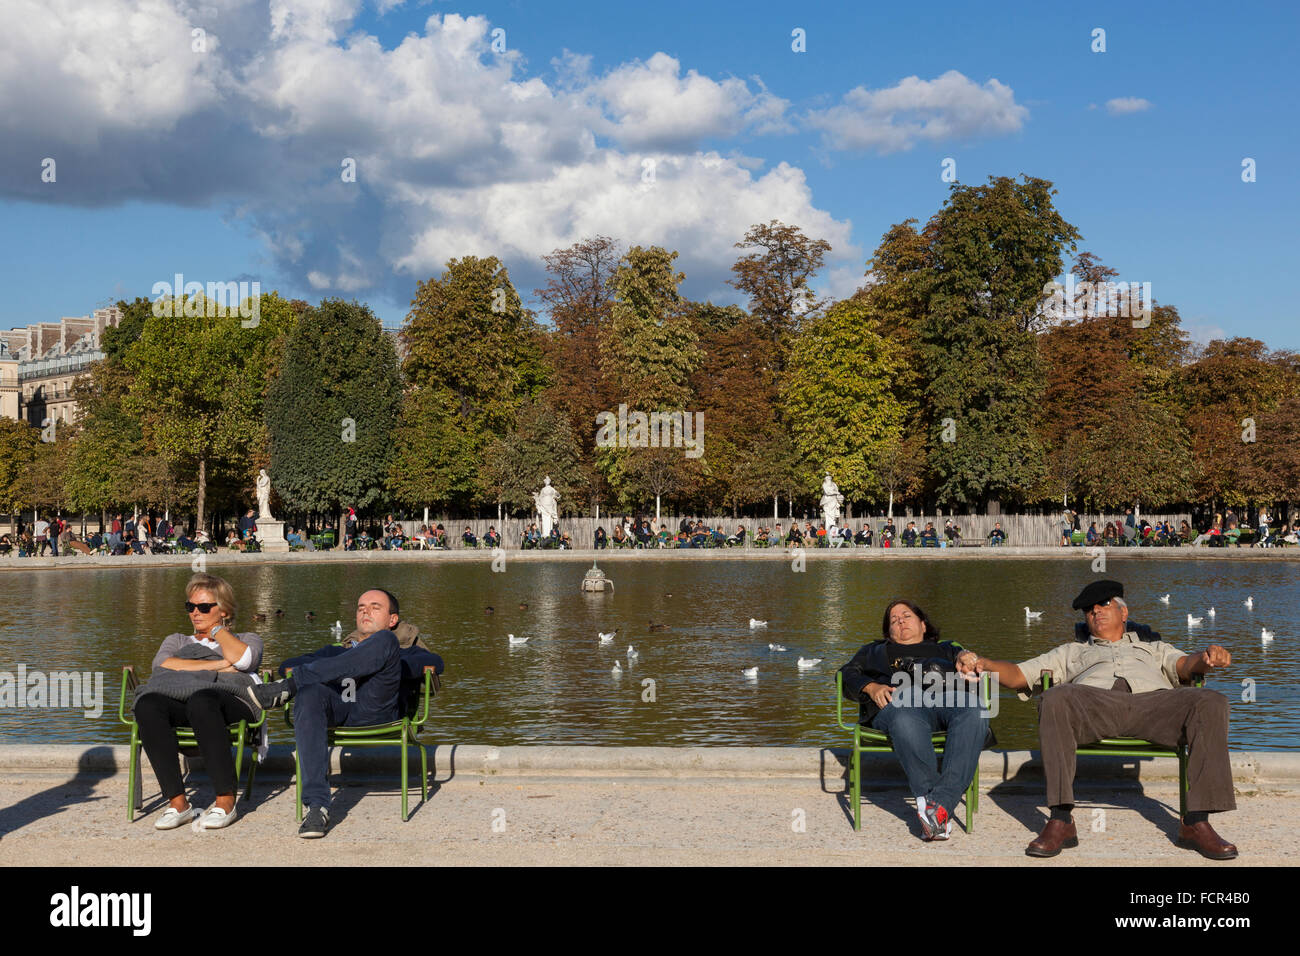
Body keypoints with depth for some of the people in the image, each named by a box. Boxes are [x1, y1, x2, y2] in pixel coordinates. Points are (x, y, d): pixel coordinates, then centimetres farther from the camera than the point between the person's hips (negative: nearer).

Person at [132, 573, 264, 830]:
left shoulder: (247, 640, 29)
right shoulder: (176, 641, 36)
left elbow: (242, 659, 1)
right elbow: (161, 664, 10)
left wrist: (216, 628, 17)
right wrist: (218, 665, 2)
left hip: (232, 701, -3)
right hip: (180, 701, 3)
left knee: (200, 702, -40)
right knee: (147, 705, -33)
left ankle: (226, 801, -37)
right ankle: (177, 802, -32)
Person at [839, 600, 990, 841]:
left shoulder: (946, 649, 41)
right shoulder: (875, 651, 40)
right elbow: (848, 674, 25)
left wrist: (967, 658, -3)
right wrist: (871, 687, 3)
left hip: (950, 697, 1)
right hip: (900, 699, -1)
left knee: (974, 714, -37)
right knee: (907, 722, -42)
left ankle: (941, 804, -47)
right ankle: (927, 796, -45)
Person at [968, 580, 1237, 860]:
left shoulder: (1155, 648, 40)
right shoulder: (1071, 652, 40)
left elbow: (1184, 665, 18)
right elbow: (1018, 675, 30)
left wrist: (1208, 658, -7)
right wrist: (985, 664, 8)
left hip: (1154, 702, 1)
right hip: (1094, 704, -1)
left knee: (1211, 703, -28)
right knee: (1055, 698, -36)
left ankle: (1196, 821, -28)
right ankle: (1060, 820, -37)